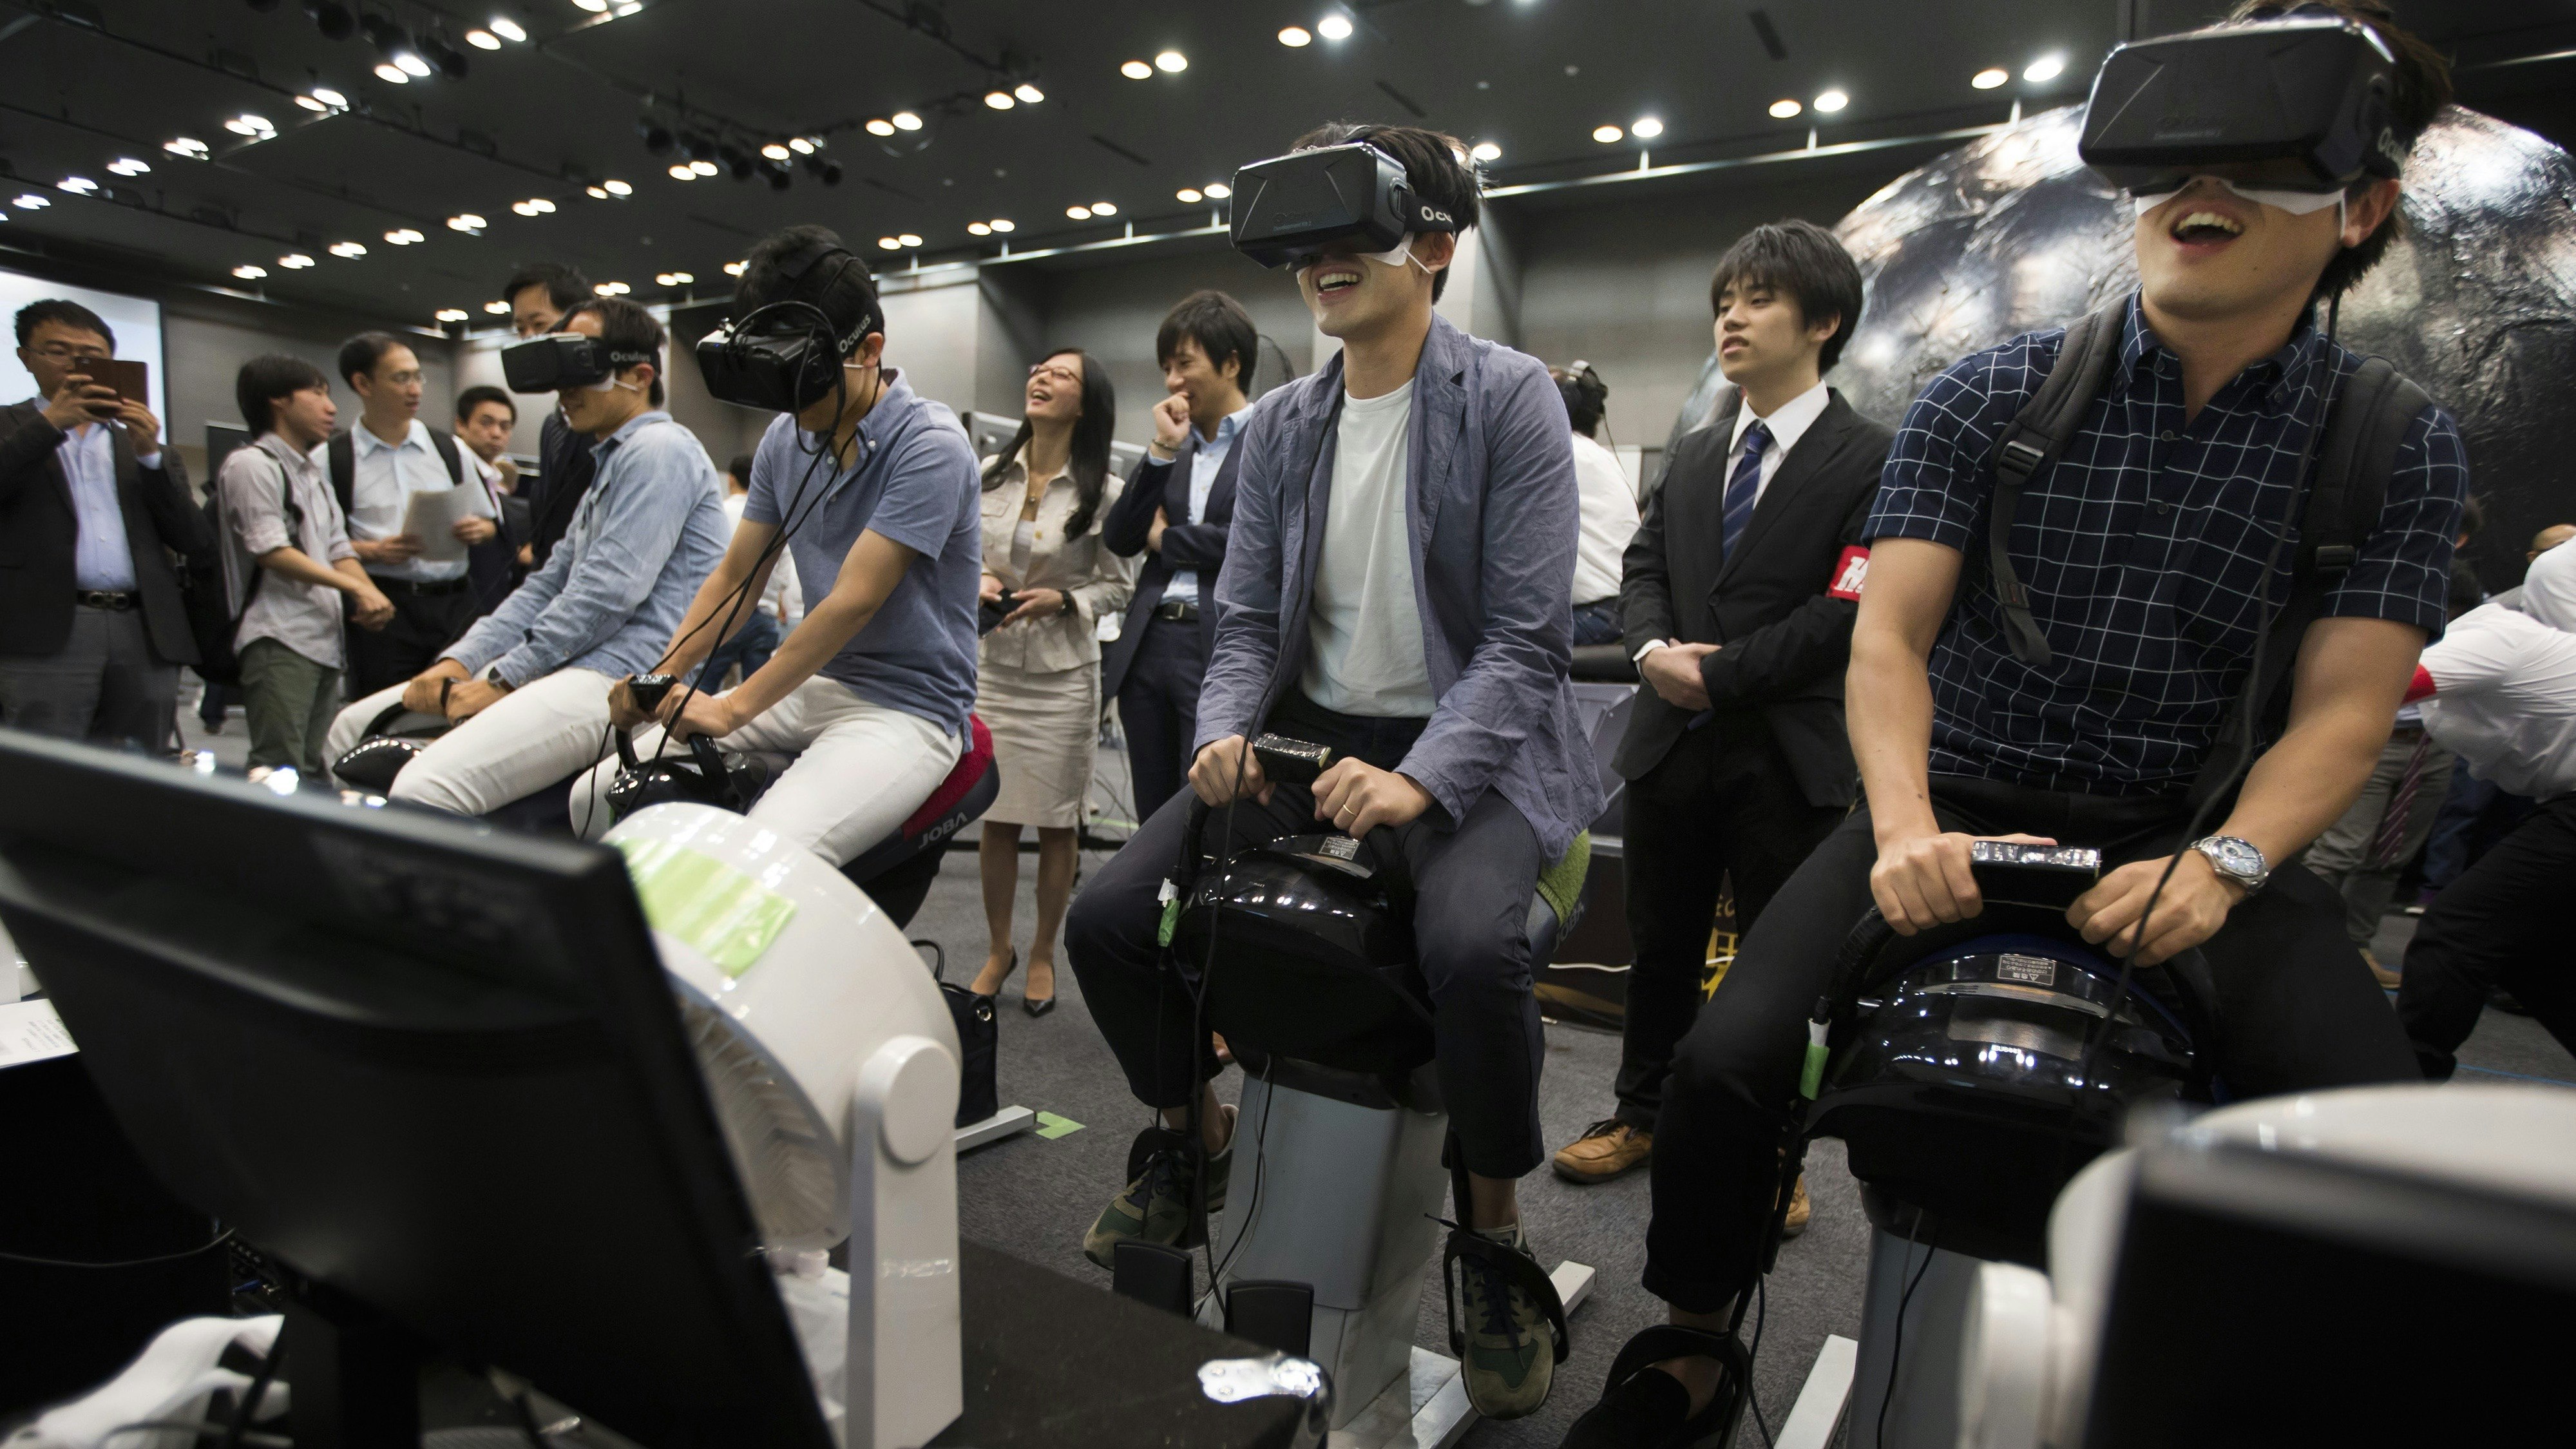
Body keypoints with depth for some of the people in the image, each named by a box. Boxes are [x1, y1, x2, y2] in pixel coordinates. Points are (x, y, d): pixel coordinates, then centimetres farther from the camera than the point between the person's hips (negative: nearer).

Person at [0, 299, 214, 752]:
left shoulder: (141, 440, 21)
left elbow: (195, 540, 10)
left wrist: (150, 454, 0)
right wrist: (50, 421, -7)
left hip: (145, 637, 2)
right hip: (48, 634, -2)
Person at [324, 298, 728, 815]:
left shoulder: (660, 449, -7)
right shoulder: (613, 462, 27)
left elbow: (608, 593, -17)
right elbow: (551, 583, 22)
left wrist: (504, 681, -12)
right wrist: (458, 661, 10)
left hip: (622, 675, -11)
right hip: (569, 665, 11)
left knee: (423, 790, -27)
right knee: (355, 728, 11)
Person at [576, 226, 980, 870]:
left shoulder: (930, 445, -16)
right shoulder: (785, 438, 8)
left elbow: (853, 602, -20)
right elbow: (735, 578, 12)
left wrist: (734, 707, -19)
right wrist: (660, 676, -3)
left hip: (907, 706, -7)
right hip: (812, 686, 8)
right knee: (599, 799, 0)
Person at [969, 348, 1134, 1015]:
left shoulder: (1104, 491, -5)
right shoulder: (988, 475, 5)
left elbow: (1119, 585, -1)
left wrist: (1063, 600, -17)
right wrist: (978, 581, -7)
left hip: (1063, 673, -3)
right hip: (992, 666, 3)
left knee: (1057, 824, 6)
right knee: (995, 820, 9)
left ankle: (1043, 953, 25)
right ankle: (998, 949, 27)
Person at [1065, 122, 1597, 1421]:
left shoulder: (1510, 399, -6)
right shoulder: (1279, 425, 10)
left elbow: (1528, 636, -13)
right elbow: (1247, 618, 9)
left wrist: (1422, 780, -27)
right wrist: (1224, 729, -12)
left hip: (1471, 743, -4)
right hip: (1307, 731, 5)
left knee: (1472, 949, -35)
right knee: (1106, 920, -9)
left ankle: (1495, 1231, -5)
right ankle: (1194, 1135, 21)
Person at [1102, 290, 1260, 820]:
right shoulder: (1174, 447, 17)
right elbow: (1118, 539, 9)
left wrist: (1166, 539, -1)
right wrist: (1161, 451, -1)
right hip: (1147, 648, 6)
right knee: (1153, 823, 12)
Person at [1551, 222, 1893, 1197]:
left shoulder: (1870, 459, -6)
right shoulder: (1693, 455, 15)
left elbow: (1847, 613, -15)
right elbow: (1644, 566, 10)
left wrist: (1721, 673, -17)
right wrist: (1654, 648, -10)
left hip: (1786, 756, -5)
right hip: (1673, 740, 5)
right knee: (1661, 943, 16)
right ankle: (1643, 1114, 34)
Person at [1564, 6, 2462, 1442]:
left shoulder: (2400, 448, 3)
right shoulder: (1989, 397, 0)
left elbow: (2344, 710, -4)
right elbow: (1890, 634, -7)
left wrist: (2220, 866, -24)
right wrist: (1906, 824, -24)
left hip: (2201, 832, 1)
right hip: (1959, 809, 0)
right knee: (1730, 1060, -19)